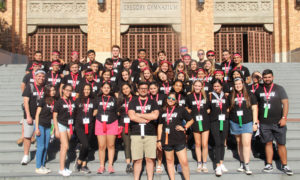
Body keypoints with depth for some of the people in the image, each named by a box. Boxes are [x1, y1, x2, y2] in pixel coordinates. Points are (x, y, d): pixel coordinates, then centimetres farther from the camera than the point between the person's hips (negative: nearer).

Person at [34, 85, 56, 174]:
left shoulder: (54, 101, 6)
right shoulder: (42, 101, -9)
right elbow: (37, 114, -8)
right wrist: (37, 128, -12)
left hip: (48, 126, 6)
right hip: (41, 125, -5)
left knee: (46, 147, 10)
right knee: (41, 147, -2)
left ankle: (43, 166, 20)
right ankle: (38, 167, 7)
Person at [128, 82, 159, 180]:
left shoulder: (153, 102, 11)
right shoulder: (133, 102, 11)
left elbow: (155, 116, -7)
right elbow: (132, 116, -5)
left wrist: (139, 114, -4)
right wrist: (146, 119, -5)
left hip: (151, 134, 0)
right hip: (136, 134, 0)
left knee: (150, 159, 2)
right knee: (137, 160, 1)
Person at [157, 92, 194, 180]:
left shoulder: (181, 109, 0)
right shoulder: (163, 111, 8)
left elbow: (191, 120, 9)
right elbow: (160, 126, 13)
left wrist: (184, 128, -5)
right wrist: (159, 140, 10)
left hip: (179, 140, -3)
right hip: (167, 140, 3)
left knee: (184, 162, -4)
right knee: (169, 161, 11)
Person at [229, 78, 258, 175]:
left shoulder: (250, 95, 1)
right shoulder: (231, 96, 4)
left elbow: (254, 109, 2)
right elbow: (228, 109, 12)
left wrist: (255, 122, -2)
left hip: (247, 123, -2)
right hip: (235, 123, 2)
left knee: (246, 143, -10)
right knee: (239, 143, 10)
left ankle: (246, 165, -5)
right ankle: (242, 163, 20)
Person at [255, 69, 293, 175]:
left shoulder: (279, 89, 2)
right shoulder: (258, 90, 8)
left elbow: (285, 103, -3)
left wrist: (284, 118, -12)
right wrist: (256, 118, 8)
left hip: (278, 122, -2)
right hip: (264, 123, 2)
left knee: (281, 144, 1)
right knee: (268, 143, 8)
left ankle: (284, 165, 10)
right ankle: (269, 165, 16)